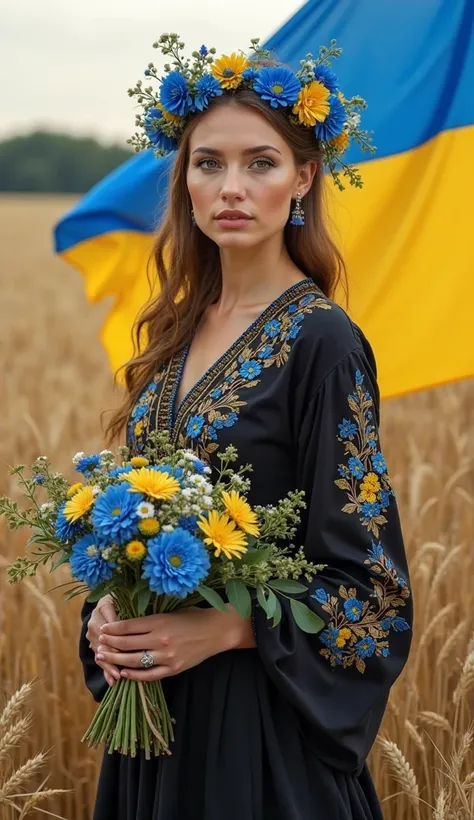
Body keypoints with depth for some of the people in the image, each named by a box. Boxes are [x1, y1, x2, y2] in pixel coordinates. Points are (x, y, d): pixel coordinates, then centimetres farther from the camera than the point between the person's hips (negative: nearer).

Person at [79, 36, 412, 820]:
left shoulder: (321, 340, -14)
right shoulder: (178, 329, 6)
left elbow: (364, 578, -14)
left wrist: (220, 630, -21)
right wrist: (109, 609, -4)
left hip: (259, 714, -6)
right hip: (154, 701, 6)